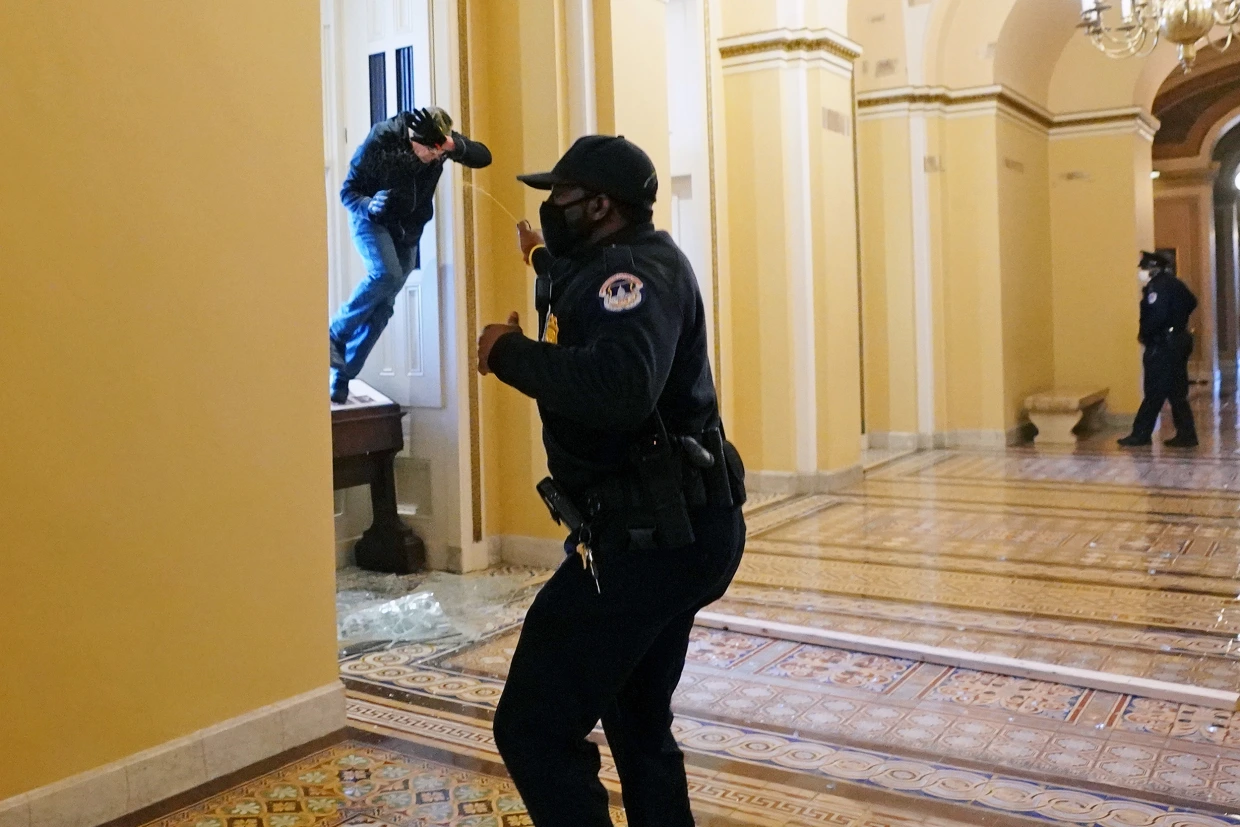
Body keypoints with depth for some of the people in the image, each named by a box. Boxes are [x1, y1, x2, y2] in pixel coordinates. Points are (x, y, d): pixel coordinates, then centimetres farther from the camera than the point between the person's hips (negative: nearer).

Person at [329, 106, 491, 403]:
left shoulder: (441, 142, -15)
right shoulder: (380, 141, -25)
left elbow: (483, 156, -14)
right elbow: (348, 191, -19)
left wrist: (455, 147, -32)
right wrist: (370, 205, -40)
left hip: (408, 229, 4)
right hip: (372, 220, -4)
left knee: (382, 306, -1)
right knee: (386, 274, -32)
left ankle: (341, 376, 6)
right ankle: (334, 334, -12)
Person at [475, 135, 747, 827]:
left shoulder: (636, 270, -17)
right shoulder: (628, 266, 15)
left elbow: (619, 387, -36)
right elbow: (592, 322, 39)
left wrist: (510, 351, -24)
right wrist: (547, 263, 47)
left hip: (650, 536, -11)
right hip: (673, 531, 11)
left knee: (535, 728, -7)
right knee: (638, 724, 24)